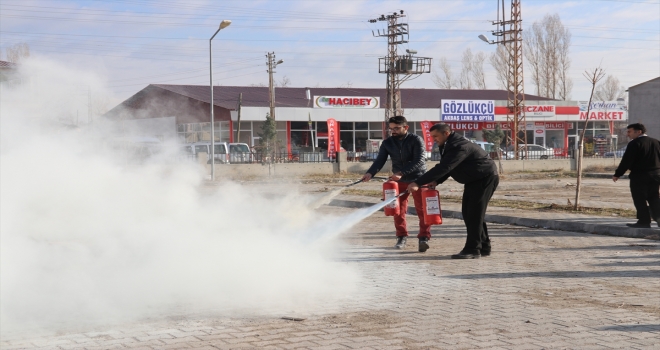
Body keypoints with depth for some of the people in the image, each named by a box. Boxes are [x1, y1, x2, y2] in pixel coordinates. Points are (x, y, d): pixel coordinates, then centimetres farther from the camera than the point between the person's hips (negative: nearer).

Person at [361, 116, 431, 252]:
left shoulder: (416, 140, -11)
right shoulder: (387, 143, 1)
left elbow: (418, 161, -21)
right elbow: (380, 160, -5)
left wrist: (401, 173, -33)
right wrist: (370, 173, -26)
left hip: (418, 179, -4)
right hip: (399, 181, 4)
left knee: (422, 209, -7)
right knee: (398, 210, 5)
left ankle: (424, 237, -5)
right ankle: (402, 236, 18)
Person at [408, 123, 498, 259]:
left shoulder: (459, 146, -28)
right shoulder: (450, 145, 5)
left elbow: (444, 167, -35)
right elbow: (445, 167, 8)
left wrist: (418, 183, -38)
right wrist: (435, 182, -12)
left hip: (485, 178, -10)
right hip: (474, 180, 10)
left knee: (474, 213, -12)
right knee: (468, 212, 9)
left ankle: (472, 249, -10)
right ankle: (483, 247, 15)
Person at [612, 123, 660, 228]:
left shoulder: (634, 144, -11)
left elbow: (626, 161, -15)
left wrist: (617, 174, -9)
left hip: (639, 176, -7)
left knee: (639, 200, 0)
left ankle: (644, 221, -1)